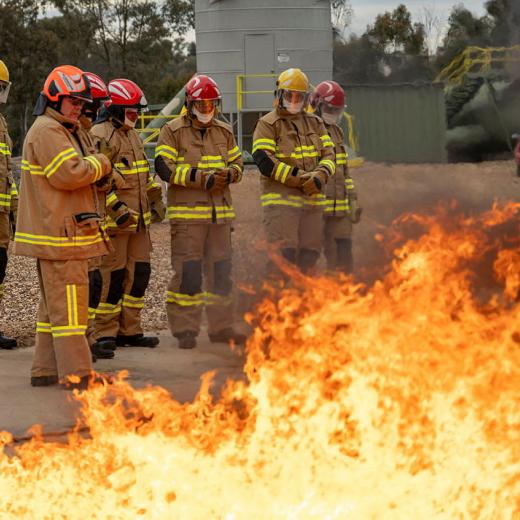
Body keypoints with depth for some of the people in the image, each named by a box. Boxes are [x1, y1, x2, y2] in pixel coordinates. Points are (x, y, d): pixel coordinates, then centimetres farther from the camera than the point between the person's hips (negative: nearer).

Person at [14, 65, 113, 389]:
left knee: (55, 304, 15)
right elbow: (68, 174, -22)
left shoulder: (62, 130, 21)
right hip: (60, 235, -11)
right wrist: (99, 164, -7)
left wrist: (93, 168, 5)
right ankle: (76, 373, -8)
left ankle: (47, 370, 20)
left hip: (57, 233, 11)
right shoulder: (47, 131, -13)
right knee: (69, 304, -9)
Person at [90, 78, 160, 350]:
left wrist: (151, 187, 14)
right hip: (113, 221, -9)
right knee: (113, 277, -5)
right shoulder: (99, 136, -13)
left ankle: (129, 330, 20)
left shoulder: (132, 135, 18)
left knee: (139, 273, 11)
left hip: (138, 219, 9)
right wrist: (117, 207, -24)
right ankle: (104, 334, 3)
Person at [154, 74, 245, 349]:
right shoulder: (173, 131, -2)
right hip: (187, 213, -5)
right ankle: (185, 329, -1)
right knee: (187, 271, -6)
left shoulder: (224, 132, 15)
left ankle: (221, 326, 19)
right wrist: (199, 177, -18)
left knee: (220, 271, 10)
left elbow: (237, 164, 18)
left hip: (220, 212, 6)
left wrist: (228, 173, -6)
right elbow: (164, 168, -11)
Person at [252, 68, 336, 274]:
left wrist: (320, 176, -13)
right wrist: (298, 178, -18)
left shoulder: (315, 123, 16)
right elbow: (264, 161, -13)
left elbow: (328, 154, 9)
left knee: (309, 256, 9)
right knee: (283, 255, -12)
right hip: (281, 200, -6)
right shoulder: (267, 124, -2)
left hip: (312, 200, 6)